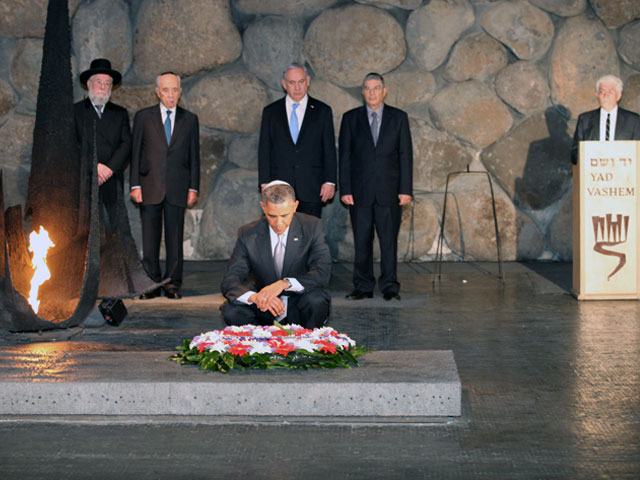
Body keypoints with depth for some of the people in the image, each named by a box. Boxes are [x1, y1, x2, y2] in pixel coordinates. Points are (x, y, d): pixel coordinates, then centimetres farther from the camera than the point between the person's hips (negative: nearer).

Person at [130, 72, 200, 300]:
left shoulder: (190, 119, 9)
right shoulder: (143, 117, 6)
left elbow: (194, 156, 9)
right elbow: (135, 152, 5)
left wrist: (193, 187, 2)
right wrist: (135, 185, -2)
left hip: (177, 190, 1)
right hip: (150, 188, 0)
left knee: (175, 238, 2)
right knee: (149, 239, 1)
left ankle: (172, 283, 10)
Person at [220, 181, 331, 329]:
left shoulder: (312, 227, -11)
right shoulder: (248, 234, -8)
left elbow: (322, 274, -20)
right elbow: (229, 282, -13)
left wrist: (284, 284, -37)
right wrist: (255, 297, -36)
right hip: (265, 307, 1)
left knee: (316, 299, -33)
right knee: (231, 312, -26)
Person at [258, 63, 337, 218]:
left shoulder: (322, 111, 7)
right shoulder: (270, 112, 9)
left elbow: (329, 149, 5)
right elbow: (264, 150, 7)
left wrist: (330, 181, -2)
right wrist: (265, 182, -1)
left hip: (311, 188, 0)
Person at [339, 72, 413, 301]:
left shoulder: (399, 118, 7)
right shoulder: (351, 118, 7)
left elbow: (405, 154, 4)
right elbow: (345, 156, 5)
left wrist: (406, 189, -3)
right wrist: (345, 189, -2)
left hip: (389, 192, -1)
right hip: (360, 191, 1)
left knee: (389, 240, 0)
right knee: (362, 241, 3)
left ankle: (390, 287, 7)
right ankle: (363, 287, 11)